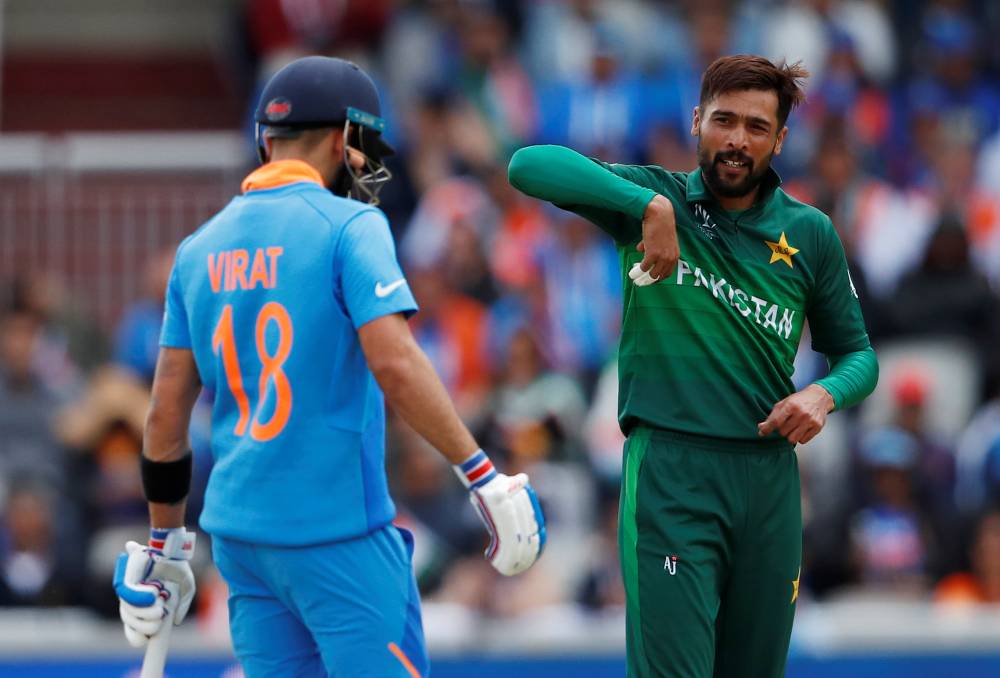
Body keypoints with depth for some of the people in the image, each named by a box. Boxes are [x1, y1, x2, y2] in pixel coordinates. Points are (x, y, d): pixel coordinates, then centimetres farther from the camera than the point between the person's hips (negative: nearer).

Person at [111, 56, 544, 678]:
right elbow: (394, 363, -20)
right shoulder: (349, 227, -9)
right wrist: (486, 479, -17)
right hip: (339, 533, -6)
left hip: (240, 533, 6)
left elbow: (168, 409, 11)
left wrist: (164, 545, 18)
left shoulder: (200, 249, 10)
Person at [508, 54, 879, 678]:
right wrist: (650, 206, -23)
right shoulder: (657, 199, 2)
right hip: (670, 469, -4)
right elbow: (529, 166, -12)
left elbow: (857, 353, 18)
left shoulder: (809, 234, 9)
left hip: (769, 479, 4)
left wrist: (825, 393, -5)